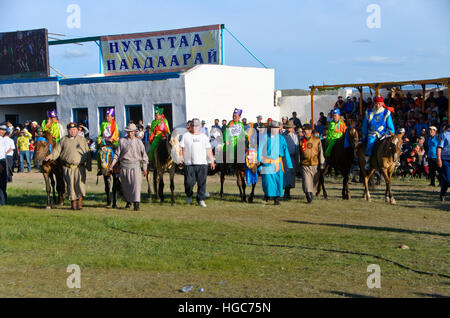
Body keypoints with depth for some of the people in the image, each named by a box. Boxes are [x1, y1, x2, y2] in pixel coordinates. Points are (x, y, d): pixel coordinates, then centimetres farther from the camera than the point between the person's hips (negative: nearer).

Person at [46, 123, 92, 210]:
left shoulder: (83, 140, 12)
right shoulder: (63, 140, 11)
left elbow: (88, 154, 12)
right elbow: (57, 151, 7)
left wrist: (88, 166, 5)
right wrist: (50, 156, -11)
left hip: (80, 167, 0)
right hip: (68, 167, 0)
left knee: (80, 183, -12)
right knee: (70, 184, 1)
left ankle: (80, 200, -1)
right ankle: (73, 202, 11)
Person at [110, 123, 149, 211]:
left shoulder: (138, 142, 4)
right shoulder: (122, 141, 3)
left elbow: (144, 155, 9)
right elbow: (117, 153, 5)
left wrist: (144, 168, 8)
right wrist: (112, 164, -5)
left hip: (135, 165, -1)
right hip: (124, 166, 1)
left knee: (136, 183, -11)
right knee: (125, 185, 10)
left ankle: (136, 203, -12)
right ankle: (128, 201, 28)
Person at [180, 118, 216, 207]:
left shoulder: (204, 136, 15)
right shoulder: (185, 136, 10)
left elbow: (208, 149, 14)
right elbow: (181, 148, 8)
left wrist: (212, 161, 6)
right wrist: (181, 159, -4)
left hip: (202, 163, 2)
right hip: (189, 164, -2)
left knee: (202, 182, -2)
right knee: (189, 182, -5)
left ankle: (201, 199, 6)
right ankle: (189, 195, 22)